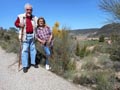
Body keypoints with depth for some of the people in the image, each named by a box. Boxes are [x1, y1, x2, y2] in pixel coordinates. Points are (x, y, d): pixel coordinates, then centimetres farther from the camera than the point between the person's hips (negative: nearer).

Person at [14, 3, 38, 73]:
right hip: (25, 36, -3)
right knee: (25, 50, -5)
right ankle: (25, 66, 3)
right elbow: (16, 23, 8)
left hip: (32, 36, 4)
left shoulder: (35, 18, 6)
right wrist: (19, 25, -11)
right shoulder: (21, 16, -3)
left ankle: (33, 62, 26)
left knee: (33, 49, 10)